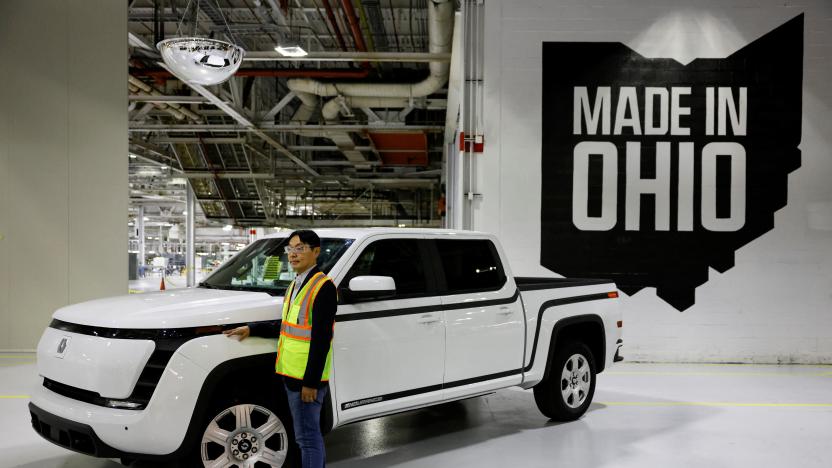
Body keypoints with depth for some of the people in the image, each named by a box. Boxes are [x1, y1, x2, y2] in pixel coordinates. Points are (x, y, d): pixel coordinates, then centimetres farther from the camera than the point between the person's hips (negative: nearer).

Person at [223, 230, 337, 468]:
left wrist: (311, 381, -20)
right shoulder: (295, 285, 16)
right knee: (308, 435, 18)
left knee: (308, 437, -4)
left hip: (308, 378, -9)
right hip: (291, 375, 9)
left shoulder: (323, 287, -14)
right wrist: (252, 329, 13)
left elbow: (321, 338, -18)